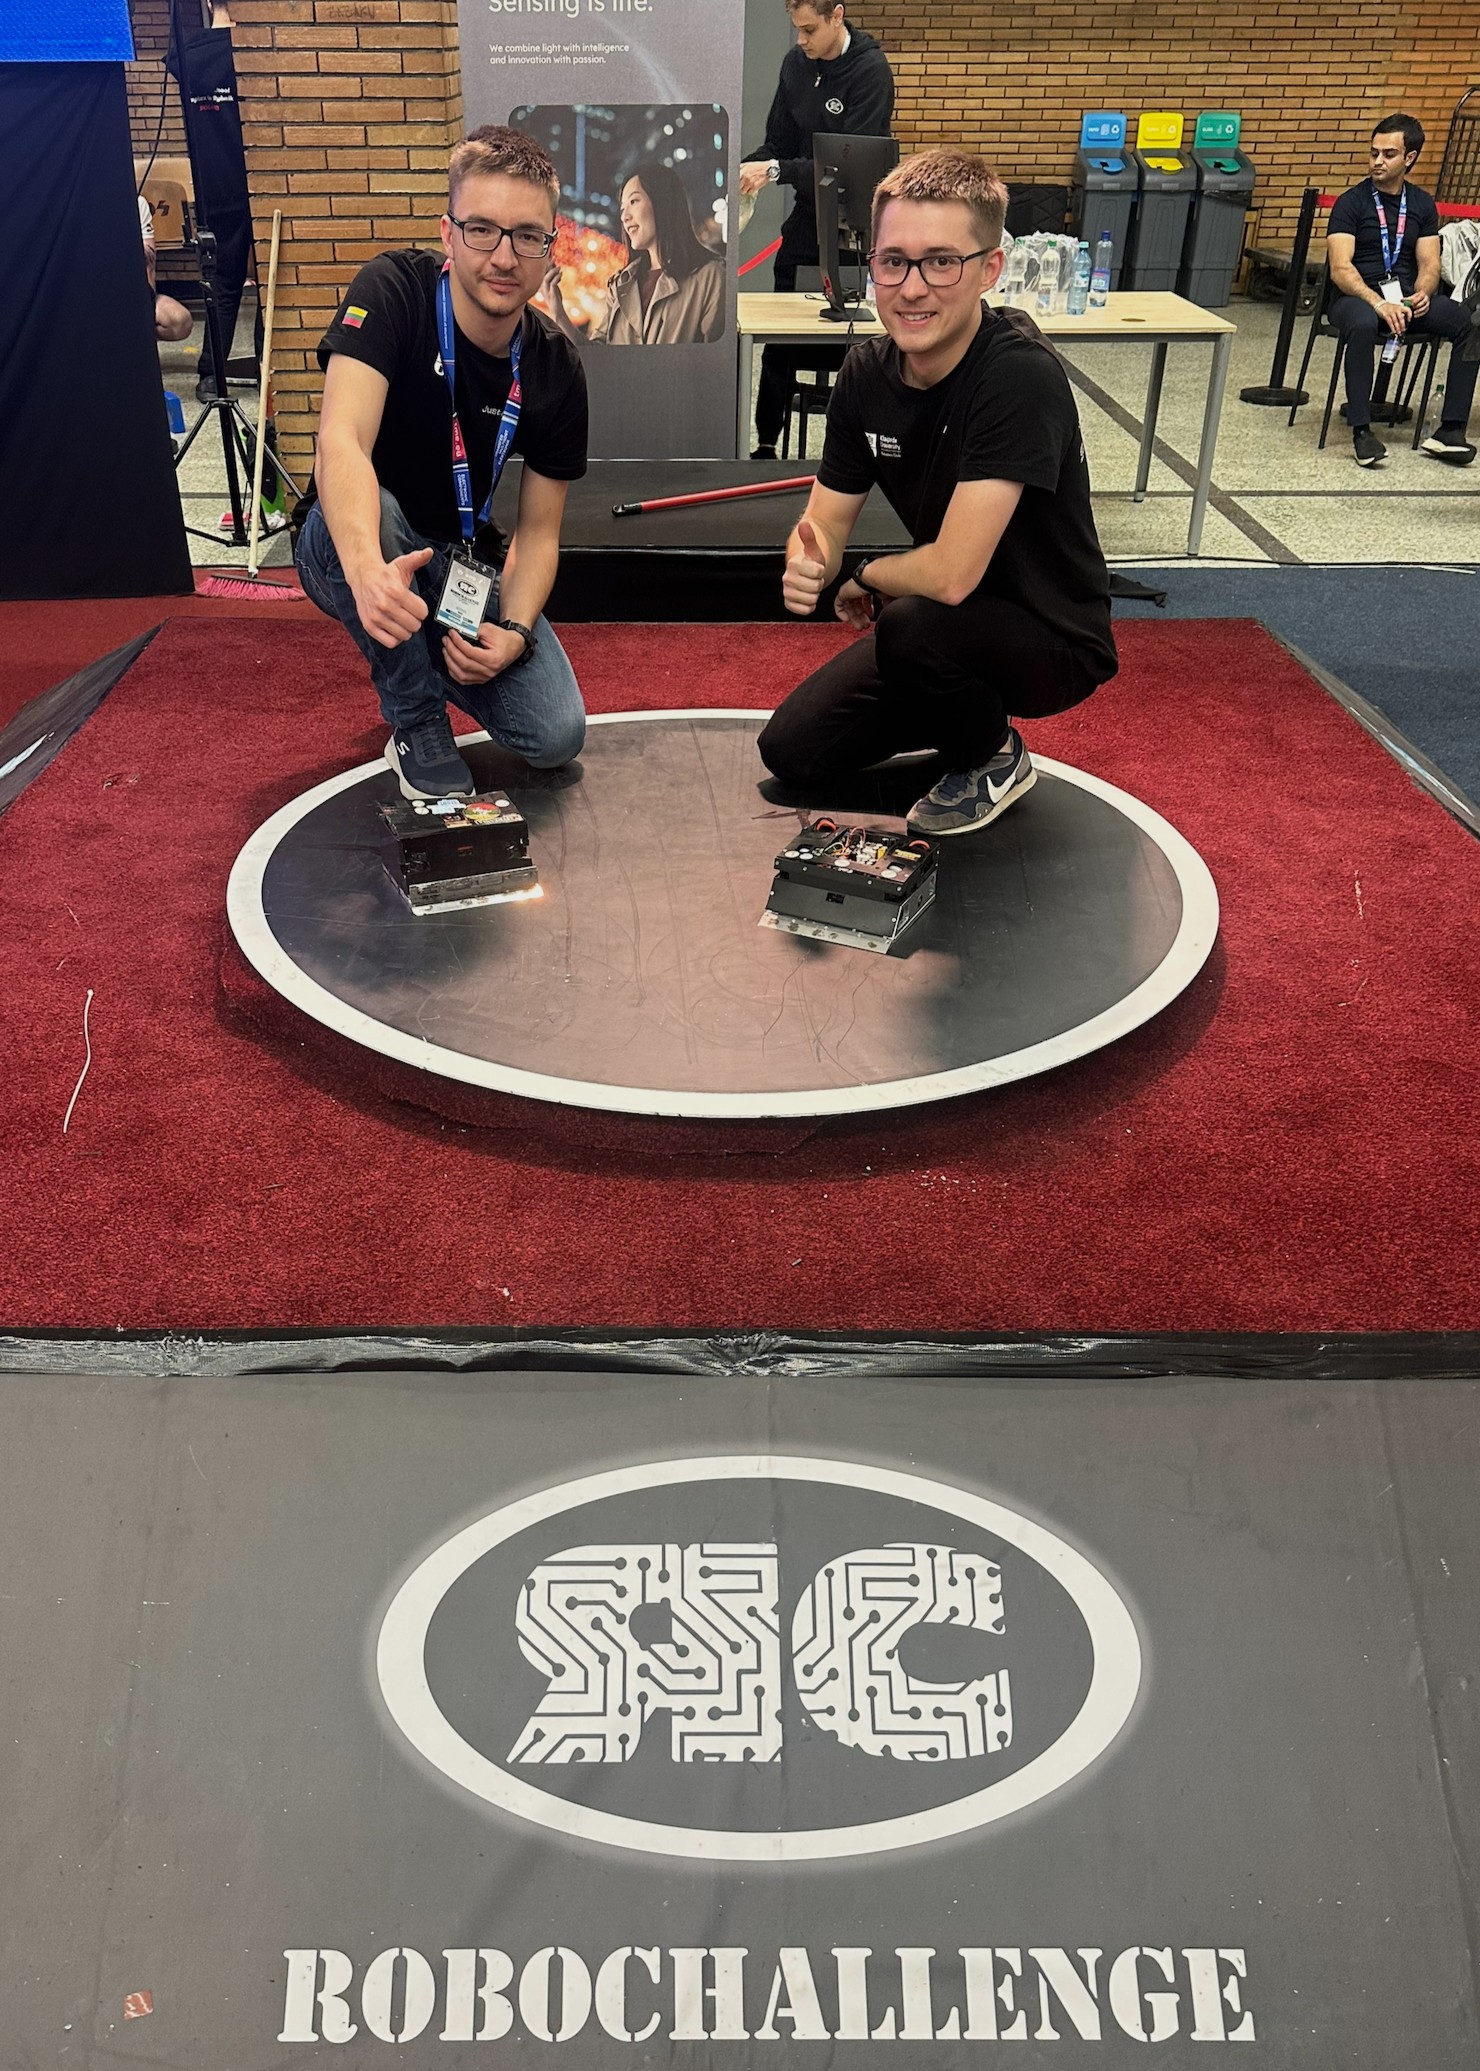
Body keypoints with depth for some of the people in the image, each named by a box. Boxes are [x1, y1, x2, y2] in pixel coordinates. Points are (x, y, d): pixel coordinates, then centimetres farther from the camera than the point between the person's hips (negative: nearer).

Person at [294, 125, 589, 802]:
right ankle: (418, 727, -17)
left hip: (465, 568, 3)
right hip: (348, 548, -3)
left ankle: (435, 660, 16)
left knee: (557, 737, -17)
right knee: (370, 508, -40)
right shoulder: (393, 291, -22)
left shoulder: (554, 370, -9)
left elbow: (537, 530, -5)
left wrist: (514, 632, -25)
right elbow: (341, 442, -37)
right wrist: (368, 568, -57)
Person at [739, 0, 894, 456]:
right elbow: (779, 142, 9)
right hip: (806, 220, 5)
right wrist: (743, 169, -11)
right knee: (779, 340, 5)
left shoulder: (871, 71, -14)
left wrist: (776, 170, -29)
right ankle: (765, 446, 14)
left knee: (853, 342, 1)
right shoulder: (796, 63, 5)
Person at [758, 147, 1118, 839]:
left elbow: (951, 574, -34)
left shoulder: (1020, 375, -29)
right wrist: (806, 567, -24)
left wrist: (865, 580, -13)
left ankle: (994, 757, -4)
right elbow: (824, 522, 1)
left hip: (1055, 640, -7)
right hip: (950, 631, 7)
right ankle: (972, 714, 21)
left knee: (914, 625, -36)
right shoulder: (866, 371, -6)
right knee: (791, 753, 0)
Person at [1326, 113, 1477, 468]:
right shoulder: (1351, 203, -1)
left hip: (1407, 297, 4)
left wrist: (1422, 294, -16)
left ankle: (1450, 431, -20)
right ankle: (1361, 432, -34)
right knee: (1364, 325, -41)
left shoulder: (1422, 205, 13)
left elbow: (1429, 265, 9)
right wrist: (1379, 304, -29)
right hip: (1357, 297, -4)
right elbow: (1340, 269, -13)